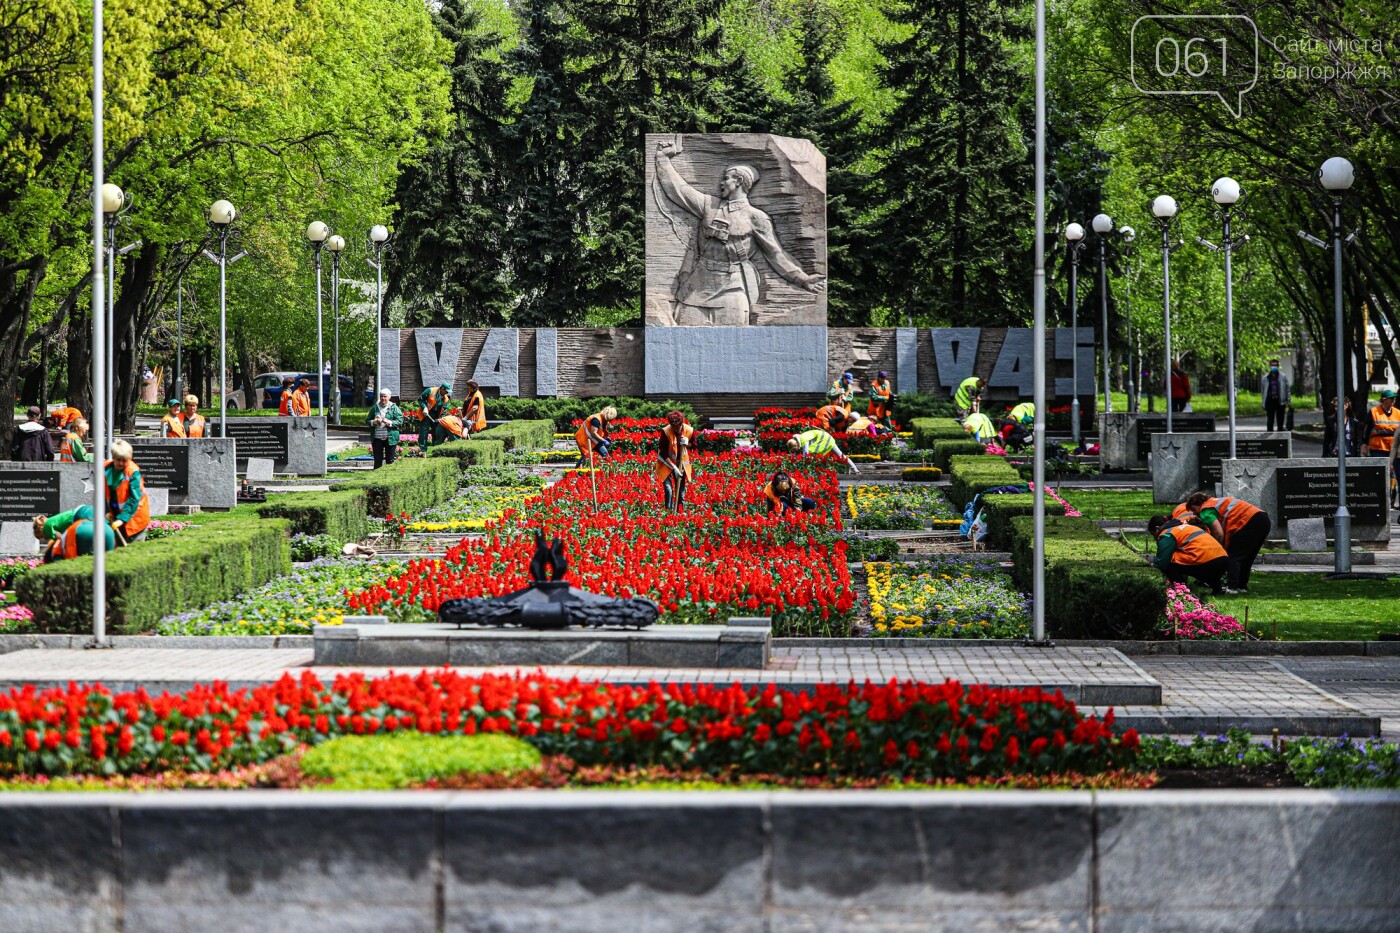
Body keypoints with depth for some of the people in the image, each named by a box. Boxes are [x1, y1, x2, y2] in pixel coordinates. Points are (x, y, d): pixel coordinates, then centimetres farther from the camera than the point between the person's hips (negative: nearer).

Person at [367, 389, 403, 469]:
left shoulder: (394, 408, 1)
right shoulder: (375, 408, 9)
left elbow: (400, 421, -5)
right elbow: (368, 420, 11)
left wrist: (389, 422, -19)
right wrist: (373, 422, -11)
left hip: (390, 438, -2)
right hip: (377, 438, 2)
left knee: (390, 460, 1)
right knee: (377, 460, 5)